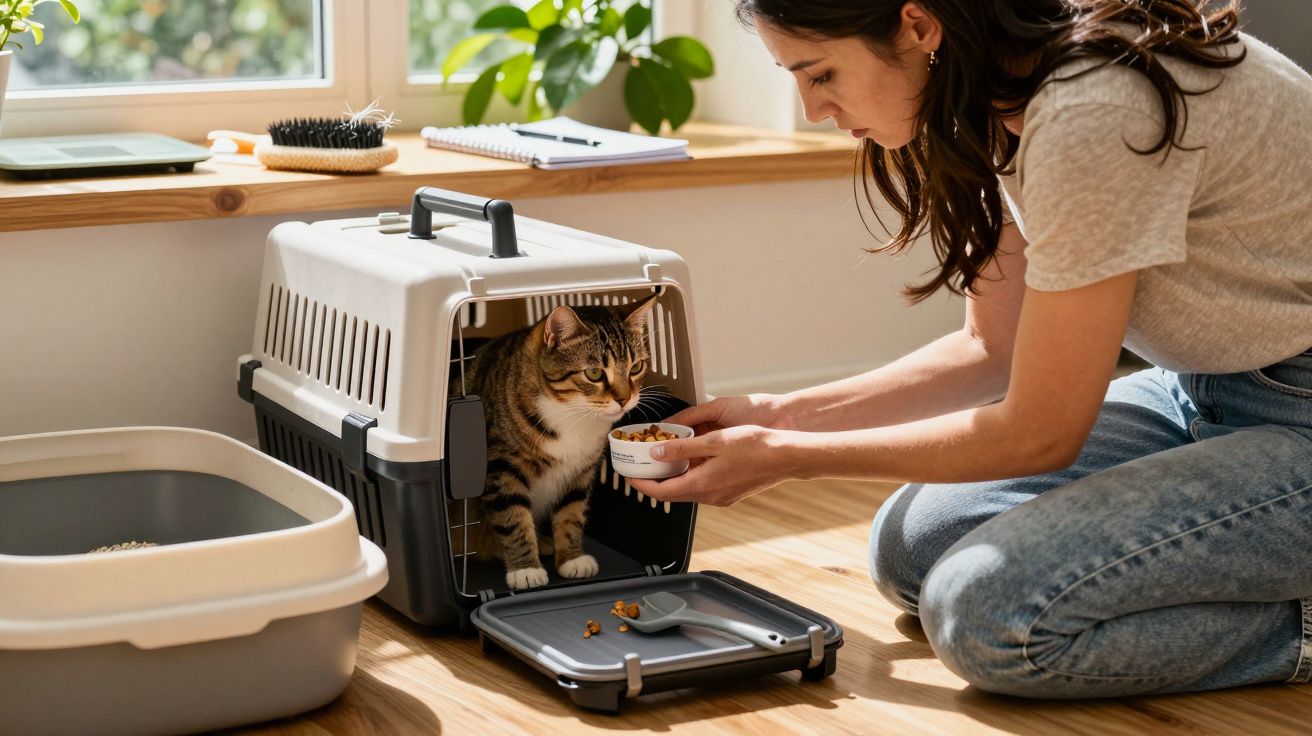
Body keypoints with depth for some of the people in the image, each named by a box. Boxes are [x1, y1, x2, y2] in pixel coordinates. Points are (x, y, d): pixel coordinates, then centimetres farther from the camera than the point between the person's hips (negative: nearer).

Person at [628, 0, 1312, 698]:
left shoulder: (1091, 115, -29)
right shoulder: (1003, 101, 0)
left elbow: (1037, 435, -20)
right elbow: (994, 348, 9)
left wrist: (786, 458, -11)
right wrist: (783, 417, 2)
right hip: (1205, 395, 9)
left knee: (988, 603, -23)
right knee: (912, 545, 4)